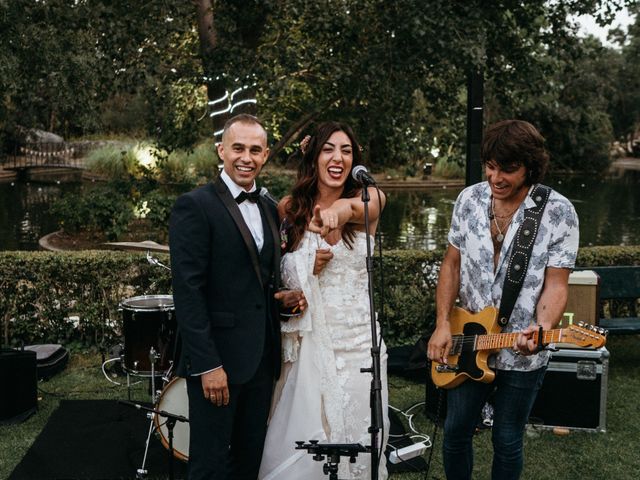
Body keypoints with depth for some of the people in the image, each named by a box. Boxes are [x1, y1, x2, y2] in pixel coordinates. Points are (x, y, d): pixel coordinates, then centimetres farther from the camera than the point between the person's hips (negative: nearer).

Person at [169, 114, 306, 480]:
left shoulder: (269, 210, 13)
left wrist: (281, 296, -1)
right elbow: (188, 291, -15)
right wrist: (208, 365, -19)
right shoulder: (195, 206, -10)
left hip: (262, 361, 7)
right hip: (216, 360, -6)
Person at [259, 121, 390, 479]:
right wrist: (310, 267, -11)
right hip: (309, 339, 1)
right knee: (304, 439, 2)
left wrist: (343, 208, -51)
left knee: (357, 437, 7)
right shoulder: (290, 208, 2)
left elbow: (366, 204, -28)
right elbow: (280, 277, 10)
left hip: (358, 339, 0)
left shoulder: (369, 198, -2)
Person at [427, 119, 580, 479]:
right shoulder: (469, 199, -2)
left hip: (523, 354, -3)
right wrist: (443, 324, -6)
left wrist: (542, 329, -31)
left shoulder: (559, 212, -13)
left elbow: (556, 284, -13)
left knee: (507, 441, 11)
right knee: (456, 431, 15)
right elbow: (452, 264, 4)